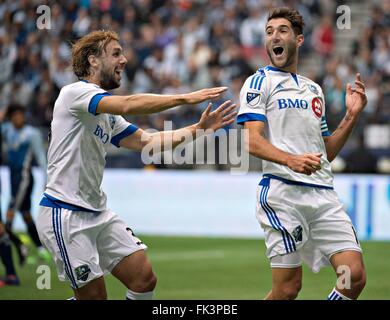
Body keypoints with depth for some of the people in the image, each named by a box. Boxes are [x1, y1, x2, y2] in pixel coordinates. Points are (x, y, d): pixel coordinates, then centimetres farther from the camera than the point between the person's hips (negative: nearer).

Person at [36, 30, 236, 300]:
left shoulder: (108, 114, 17)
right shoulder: (74, 93, -11)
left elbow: (148, 140, 13)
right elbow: (129, 105, -26)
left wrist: (199, 128, 3)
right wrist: (185, 98, -25)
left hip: (97, 213, 9)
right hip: (65, 214, -9)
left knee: (145, 278, 2)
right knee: (95, 295, -7)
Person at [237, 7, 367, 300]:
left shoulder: (314, 89, 23)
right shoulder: (259, 82, 4)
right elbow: (252, 142, -10)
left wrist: (352, 116, 11)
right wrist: (291, 160, -27)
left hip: (324, 195, 6)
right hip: (282, 191, -6)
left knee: (355, 277, -6)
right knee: (287, 288, -9)